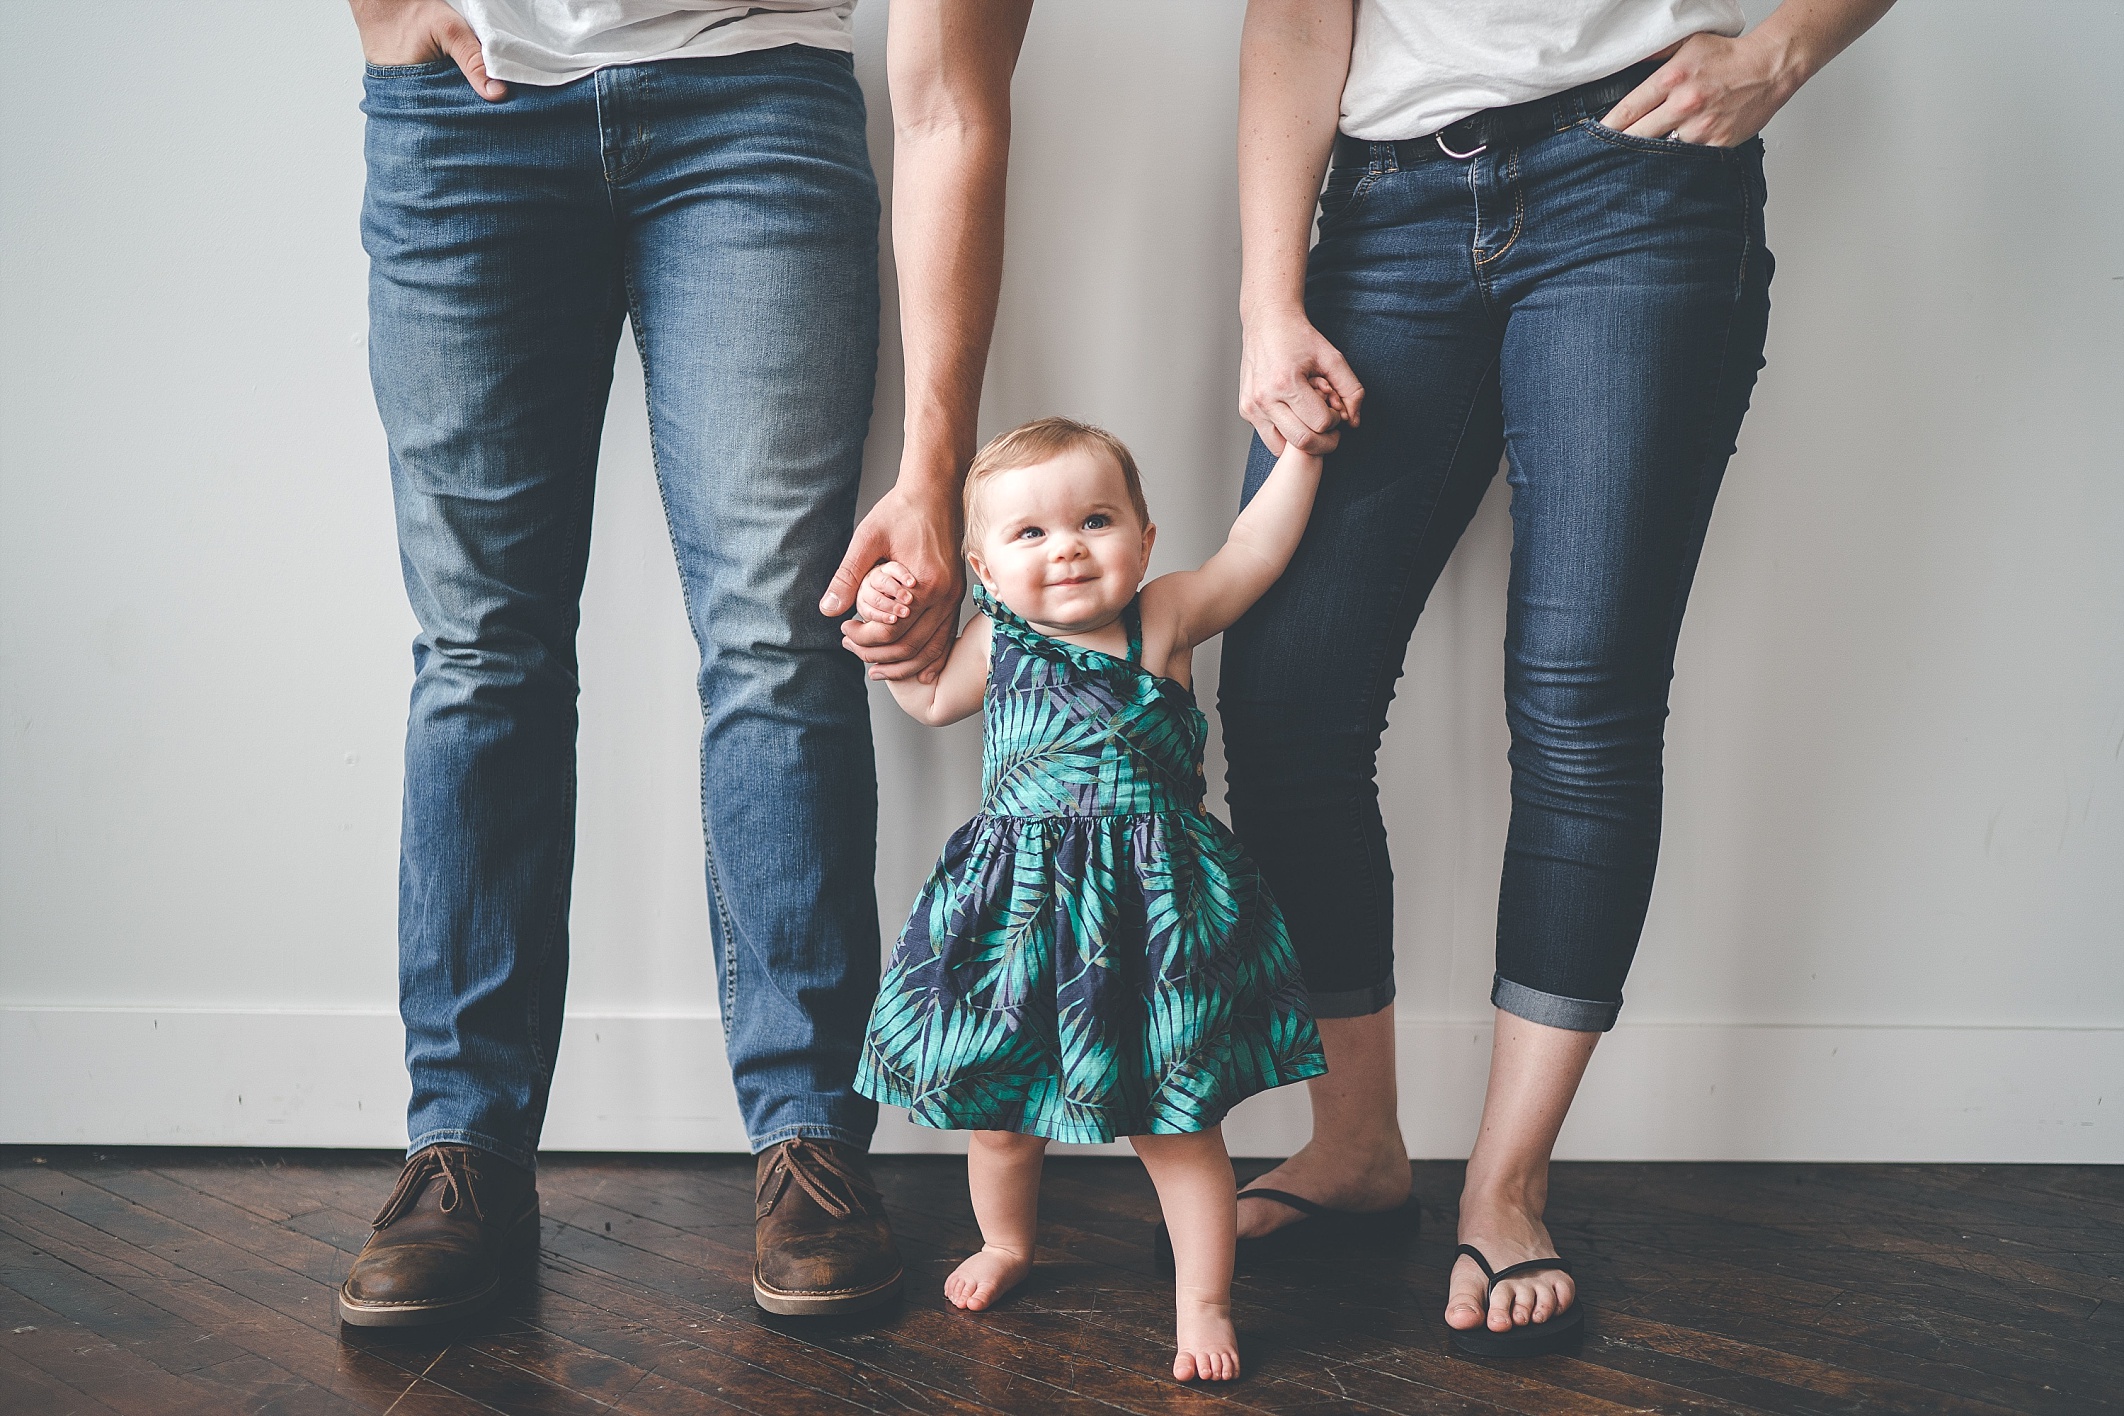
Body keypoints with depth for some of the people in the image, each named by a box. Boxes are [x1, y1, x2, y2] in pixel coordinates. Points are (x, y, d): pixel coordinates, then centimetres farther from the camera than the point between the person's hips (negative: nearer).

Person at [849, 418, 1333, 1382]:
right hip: (1017, 909, 3)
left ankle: (1203, 1302, 19)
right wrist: (890, 632, 7)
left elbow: (1251, 551, -1)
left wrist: (1301, 449, -4)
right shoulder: (996, 641, 4)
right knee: (997, 1109, 15)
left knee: (1176, 1122, 3)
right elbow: (930, 699, 21)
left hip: (1149, 915, -2)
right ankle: (1006, 1243, 44)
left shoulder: (1162, 621, -3)